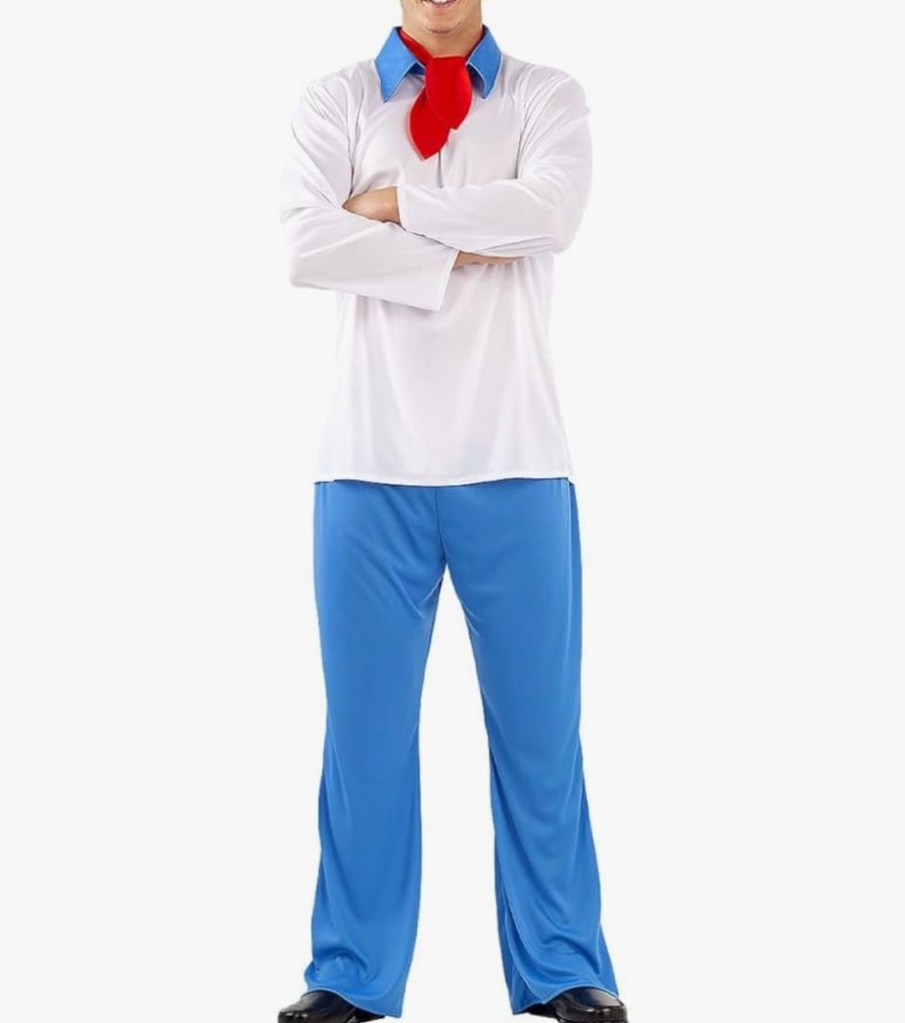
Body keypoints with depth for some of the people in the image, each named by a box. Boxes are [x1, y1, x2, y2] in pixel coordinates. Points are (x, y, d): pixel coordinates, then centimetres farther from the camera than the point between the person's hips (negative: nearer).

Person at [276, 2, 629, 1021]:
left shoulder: (547, 96, 9)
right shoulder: (333, 100, 9)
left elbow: (550, 213, -12)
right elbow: (307, 245, -8)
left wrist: (397, 203, -5)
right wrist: (460, 258, -8)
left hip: (514, 464, 0)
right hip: (371, 465, 0)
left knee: (540, 728, 5)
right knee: (365, 728, 4)